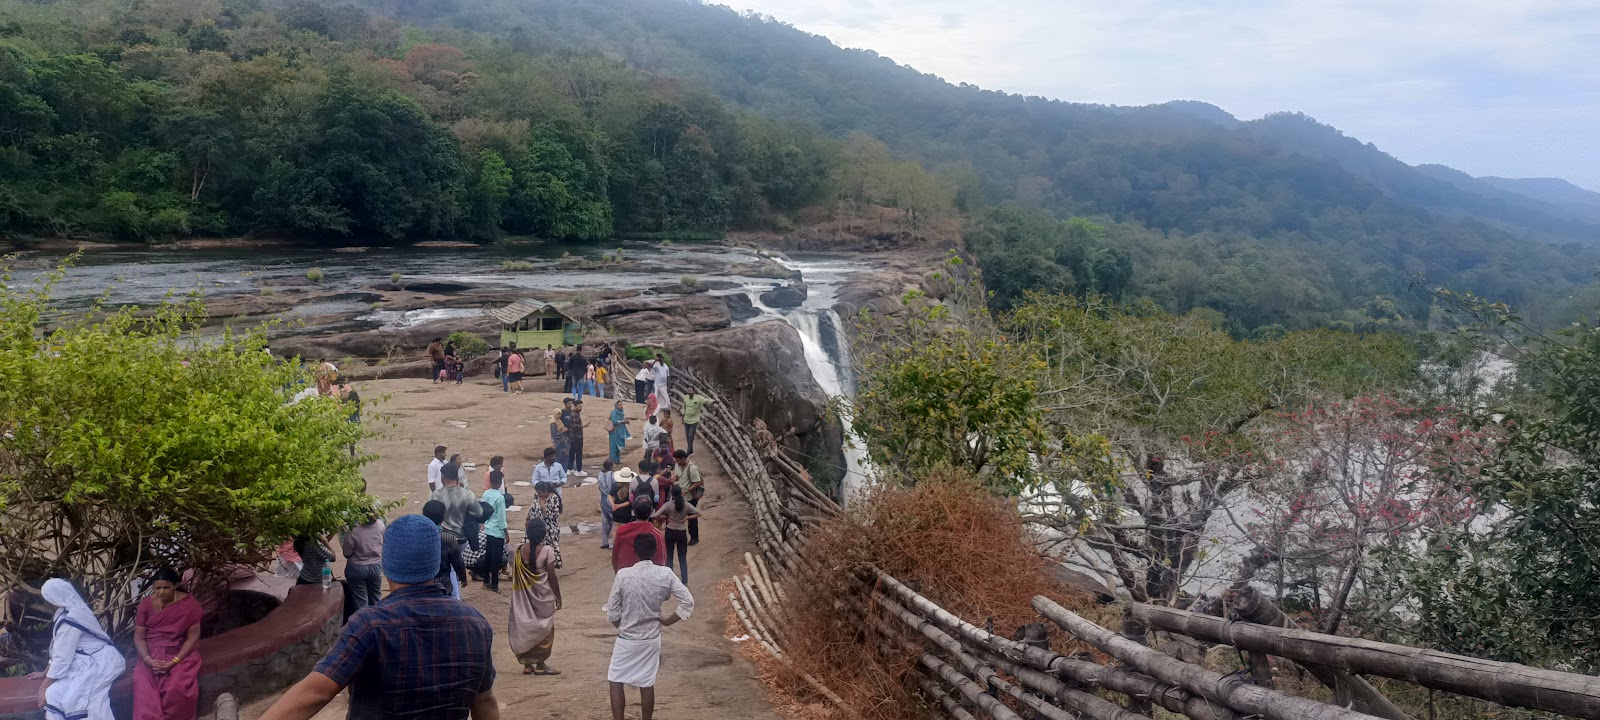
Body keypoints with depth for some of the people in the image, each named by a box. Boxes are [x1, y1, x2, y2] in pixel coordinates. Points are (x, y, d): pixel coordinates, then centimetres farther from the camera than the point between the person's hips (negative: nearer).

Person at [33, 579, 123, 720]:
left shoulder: (69, 619, -19)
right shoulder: (76, 609, 11)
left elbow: (62, 657, -17)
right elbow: (60, 650, 20)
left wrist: (43, 687, -9)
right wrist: (45, 673, 24)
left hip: (98, 664, -9)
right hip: (95, 660, 9)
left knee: (53, 696, -19)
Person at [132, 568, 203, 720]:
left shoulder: (188, 603, -8)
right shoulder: (146, 604, -1)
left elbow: (193, 637, -8)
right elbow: (139, 637, -2)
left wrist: (173, 662, -19)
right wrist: (148, 660, -19)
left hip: (181, 654, -2)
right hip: (152, 654, 2)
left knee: (176, 689, -29)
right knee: (144, 688, -27)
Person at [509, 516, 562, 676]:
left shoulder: (520, 550, -6)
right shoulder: (547, 551, -18)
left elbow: (515, 576, 1)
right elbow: (552, 577, -14)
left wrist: (520, 595, 13)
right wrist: (558, 596, -2)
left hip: (524, 597, 4)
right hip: (543, 596, -4)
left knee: (525, 628, 14)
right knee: (543, 628, 9)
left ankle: (527, 664, 20)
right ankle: (540, 664, 14)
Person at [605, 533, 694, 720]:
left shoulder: (623, 575, -17)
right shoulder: (665, 574, -12)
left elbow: (612, 612, -11)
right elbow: (688, 602, -9)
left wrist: (621, 627, 8)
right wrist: (667, 621, 2)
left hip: (626, 639, -2)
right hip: (652, 639, 2)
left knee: (616, 682, 14)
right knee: (647, 684, 14)